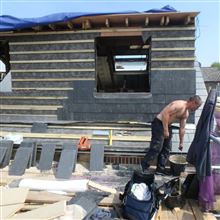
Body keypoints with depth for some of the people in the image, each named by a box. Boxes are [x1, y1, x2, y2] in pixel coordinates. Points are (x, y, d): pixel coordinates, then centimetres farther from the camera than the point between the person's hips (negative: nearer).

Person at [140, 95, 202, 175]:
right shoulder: (180, 105, -18)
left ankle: (160, 168, 16)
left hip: (167, 126, 10)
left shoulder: (186, 113, 11)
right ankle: (143, 165, -1)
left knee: (167, 149, 9)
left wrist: (181, 143, 19)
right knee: (156, 148, -12)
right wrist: (165, 130, -26)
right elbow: (165, 113, -27)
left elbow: (182, 128, 17)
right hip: (159, 123, -10)